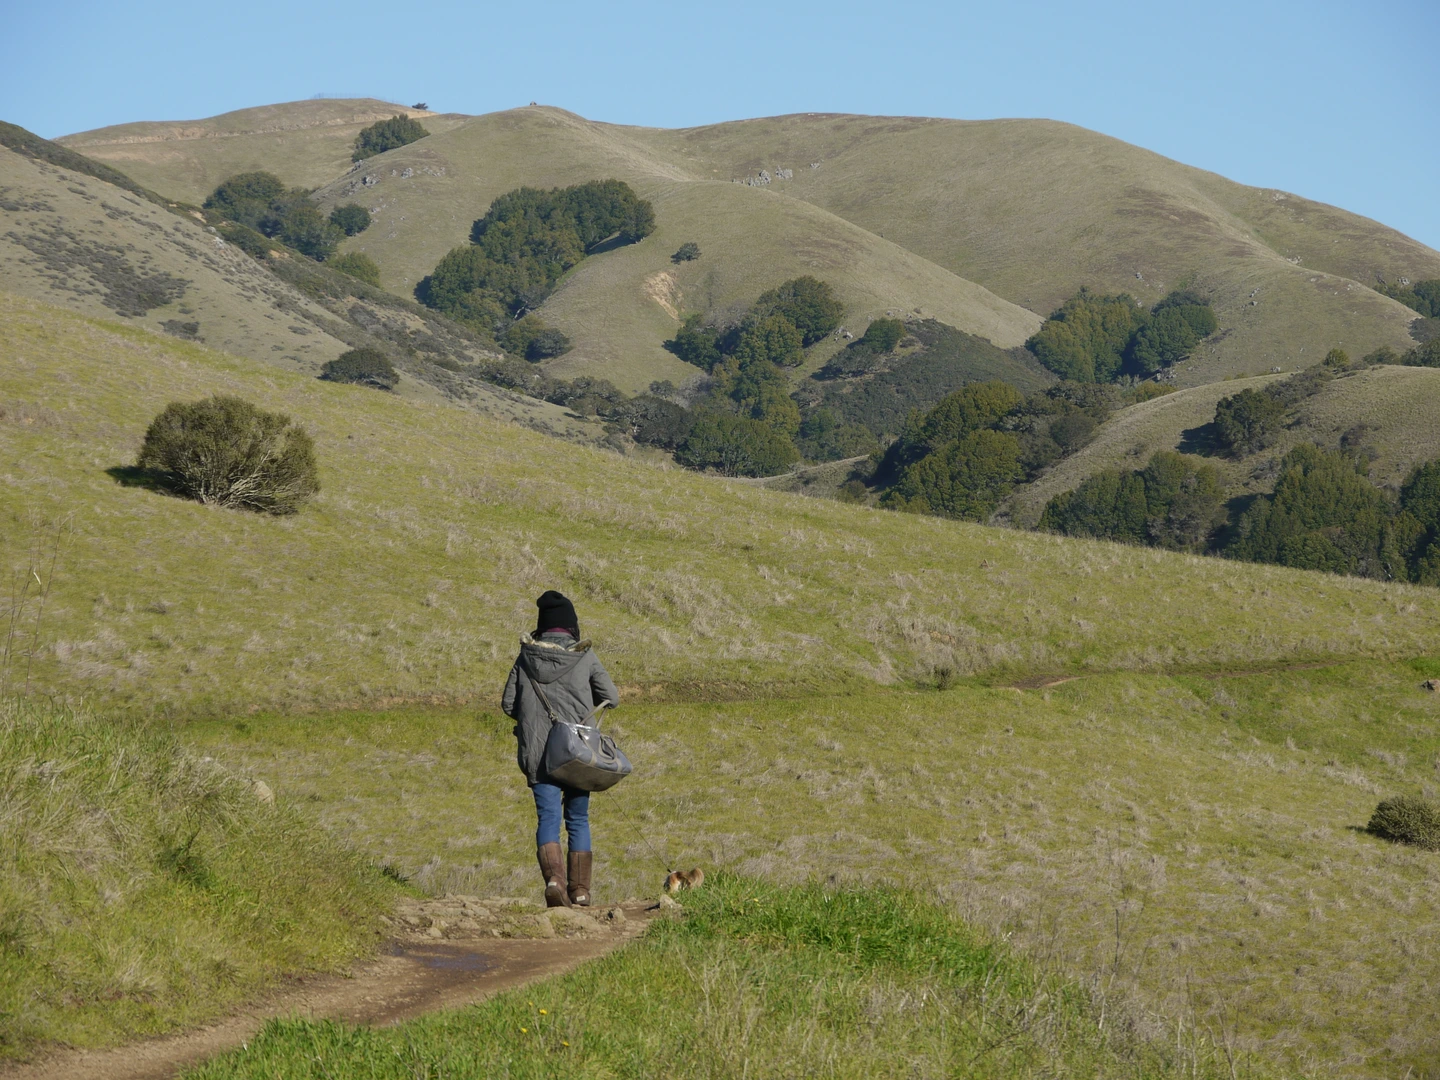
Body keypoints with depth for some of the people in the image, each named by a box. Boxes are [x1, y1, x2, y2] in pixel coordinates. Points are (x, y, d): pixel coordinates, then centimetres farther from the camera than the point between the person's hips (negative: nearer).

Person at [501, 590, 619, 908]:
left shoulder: (526, 657, 2)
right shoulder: (585, 656, -2)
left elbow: (508, 704, 6)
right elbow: (612, 698, 3)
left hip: (538, 751, 0)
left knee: (547, 817, -2)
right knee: (578, 819, 11)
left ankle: (553, 877, -25)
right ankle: (580, 890, 11)